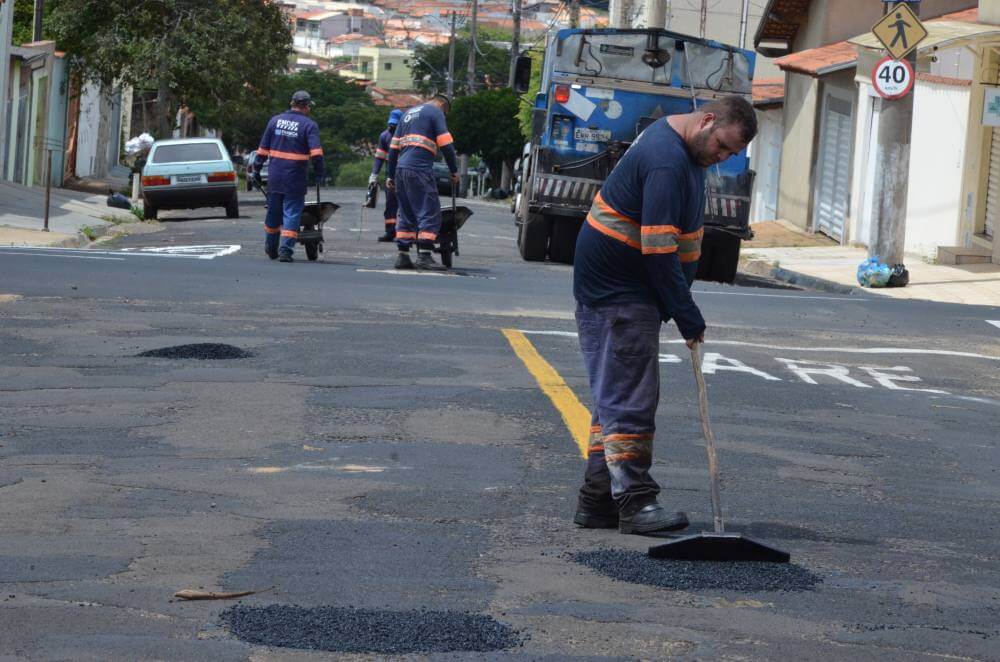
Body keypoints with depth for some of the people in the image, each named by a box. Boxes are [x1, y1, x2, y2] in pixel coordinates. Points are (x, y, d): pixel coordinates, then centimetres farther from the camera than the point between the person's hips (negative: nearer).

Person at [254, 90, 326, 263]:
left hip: (274, 177, 4)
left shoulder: (275, 120, 8)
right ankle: (286, 250, -8)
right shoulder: (309, 125, -6)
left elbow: (263, 148, 10)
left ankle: (271, 248, 30)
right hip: (296, 178, -4)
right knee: (292, 214, 0)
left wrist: (257, 168, 16)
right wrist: (320, 172, -8)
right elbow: (316, 153, -16)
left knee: (273, 212, 17)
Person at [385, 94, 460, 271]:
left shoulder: (409, 113, 25)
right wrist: (454, 171, 3)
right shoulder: (435, 112, 2)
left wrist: (391, 175, 25)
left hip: (401, 169, 8)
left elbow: (394, 146, 23)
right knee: (430, 214, -6)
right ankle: (424, 256, -14)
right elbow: (445, 144, -6)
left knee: (406, 214, 13)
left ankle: (402, 256, 9)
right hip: (420, 170, -8)